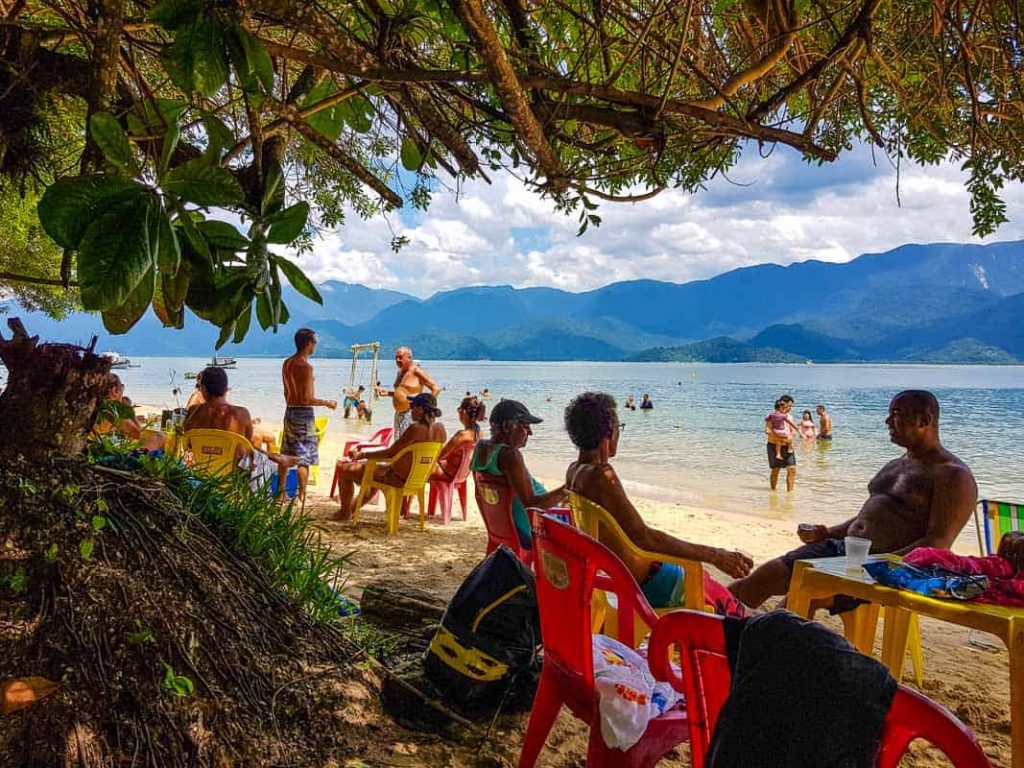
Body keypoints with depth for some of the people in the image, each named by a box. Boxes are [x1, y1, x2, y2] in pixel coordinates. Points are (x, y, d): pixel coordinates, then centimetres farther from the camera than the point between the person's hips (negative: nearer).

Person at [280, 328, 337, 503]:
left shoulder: (287, 364, 6)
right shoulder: (306, 367, -18)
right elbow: (308, 399, -21)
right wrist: (327, 403, -8)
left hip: (289, 410, 8)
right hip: (304, 413, -8)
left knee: (286, 455, 16)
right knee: (304, 458, -2)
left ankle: (281, 492, 25)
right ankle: (302, 497, 1)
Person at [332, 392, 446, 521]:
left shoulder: (415, 428, -28)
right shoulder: (440, 428, -5)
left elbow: (390, 453, -22)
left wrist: (363, 455, -10)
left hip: (397, 479, -9)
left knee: (345, 470, 4)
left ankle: (345, 512, 23)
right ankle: (353, 507, 46)